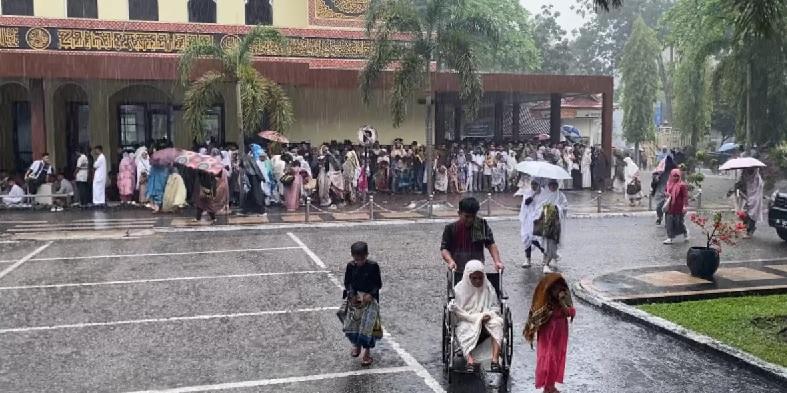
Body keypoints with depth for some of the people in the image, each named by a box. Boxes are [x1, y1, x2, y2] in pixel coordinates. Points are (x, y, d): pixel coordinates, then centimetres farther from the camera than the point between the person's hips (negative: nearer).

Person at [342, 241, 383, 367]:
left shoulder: (373, 266, -8)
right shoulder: (350, 266, -1)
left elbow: (378, 284, -4)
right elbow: (347, 283, 6)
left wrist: (370, 294, -18)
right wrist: (352, 294, -10)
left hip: (370, 300, -3)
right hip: (354, 300, 3)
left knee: (367, 327, -11)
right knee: (350, 327, 2)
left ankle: (367, 352, 9)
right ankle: (356, 345, 32)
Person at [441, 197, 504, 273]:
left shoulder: (482, 225, 3)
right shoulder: (450, 228, -1)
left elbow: (491, 245, 3)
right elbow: (444, 248, -3)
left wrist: (497, 261, -12)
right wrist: (450, 261, -22)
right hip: (457, 273, -1)